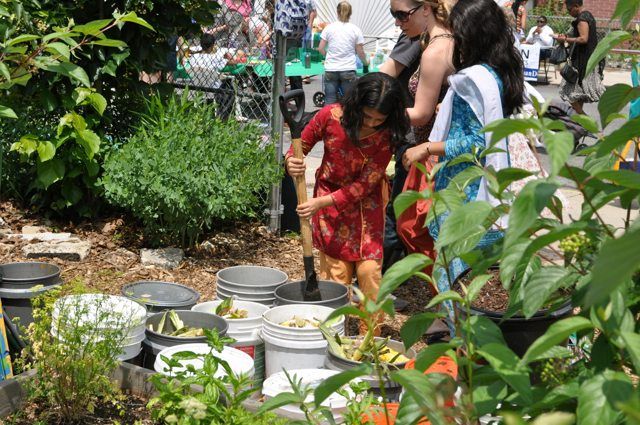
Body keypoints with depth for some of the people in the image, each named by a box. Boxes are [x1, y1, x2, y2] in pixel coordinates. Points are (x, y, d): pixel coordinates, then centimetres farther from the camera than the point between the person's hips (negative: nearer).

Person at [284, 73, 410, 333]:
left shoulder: (387, 135, -21)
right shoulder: (331, 116, -21)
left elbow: (364, 184, -21)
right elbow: (301, 146, -7)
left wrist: (322, 202, -29)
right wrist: (291, 162, -31)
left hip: (367, 201, 0)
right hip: (328, 196, 0)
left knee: (370, 268, -6)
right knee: (335, 272, 1)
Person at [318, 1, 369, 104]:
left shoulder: (329, 28, 3)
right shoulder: (355, 30, 0)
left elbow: (321, 48, 4)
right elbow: (360, 52, 3)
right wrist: (365, 62, 22)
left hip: (330, 70, 1)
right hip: (348, 70, -1)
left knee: (330, 103, 3)